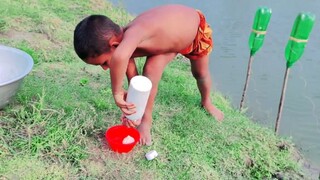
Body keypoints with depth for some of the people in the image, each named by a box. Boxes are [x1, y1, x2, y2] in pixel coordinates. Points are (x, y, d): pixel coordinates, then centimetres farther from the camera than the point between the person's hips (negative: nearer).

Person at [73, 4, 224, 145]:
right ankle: (146, 121, 0)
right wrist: (134, 113, -27)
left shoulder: (133, 33, -49)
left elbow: (119, 57, -71)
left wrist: (117, 92, -58)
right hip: (169, 36, 4)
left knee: (200, 74, 18)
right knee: (150, 72, -21)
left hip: (196, 28, -3)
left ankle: (206, 102, 52)